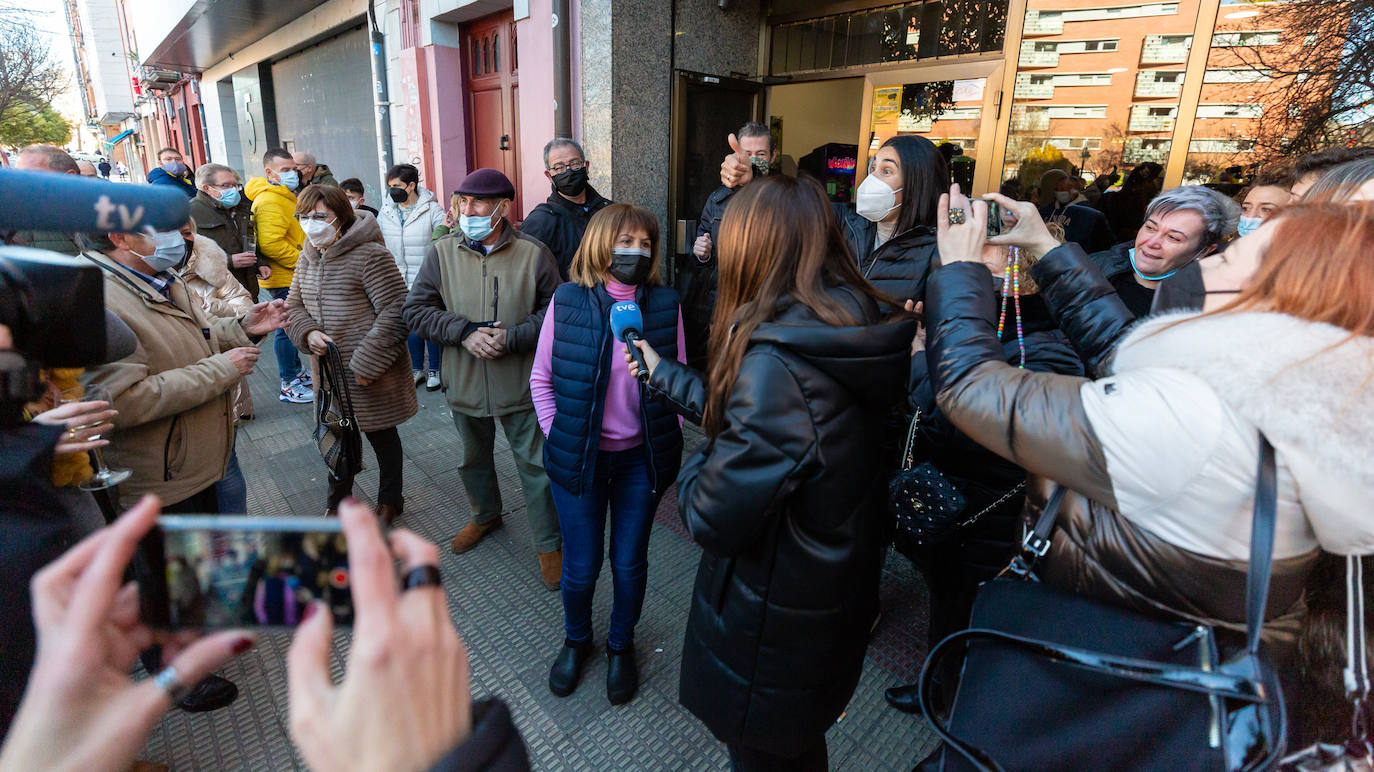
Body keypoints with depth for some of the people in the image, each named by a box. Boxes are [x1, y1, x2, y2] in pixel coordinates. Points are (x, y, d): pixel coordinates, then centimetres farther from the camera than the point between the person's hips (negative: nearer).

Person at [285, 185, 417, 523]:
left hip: (371, 372, -7)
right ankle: (338, 500, 41)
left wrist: (367, 362, -21)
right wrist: (308, 332, -7)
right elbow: (295, 304, 16)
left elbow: (395, 311, -21)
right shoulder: (308, 257, 7)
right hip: (329, 369, 7)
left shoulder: (370, 254, -17)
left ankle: (390, 499, 33)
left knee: (381, 434, 11)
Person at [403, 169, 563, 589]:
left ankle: (548, 543, 23)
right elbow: (415, 309, -3)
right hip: (464, 381, 4)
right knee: (473, 459, 23)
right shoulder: (443, 252, -3)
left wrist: (511, 338, -21)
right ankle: (485, 515, 50)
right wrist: (464, 333, -17)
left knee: (535, 464, 4)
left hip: (520, 384, -3)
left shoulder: (533, 254, -10)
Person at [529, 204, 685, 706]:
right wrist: (556, 434, -4)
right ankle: (576, 640, 42)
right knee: (581, 566, 11)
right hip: (579, 457, -1)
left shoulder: (665, 304, -4)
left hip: (641, 458, 1)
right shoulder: (567, 302, -7)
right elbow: (541, 377, 1)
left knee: (630, 563, 14)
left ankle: (621, 646, 41)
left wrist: (670, 440, -1)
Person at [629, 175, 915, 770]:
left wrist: (692, 472, -9)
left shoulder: (777, 362, -34)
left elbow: (714, 520, -29)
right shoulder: (852, 335, -7)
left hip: (774, 629, -7)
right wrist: (663, 375, 14)